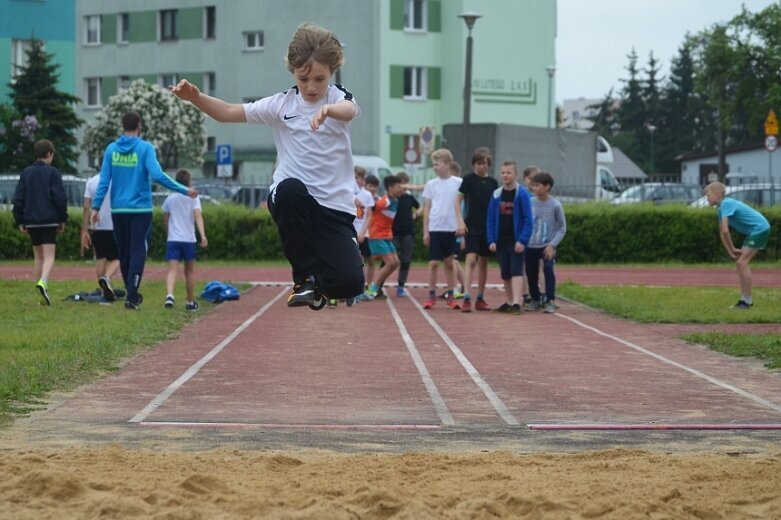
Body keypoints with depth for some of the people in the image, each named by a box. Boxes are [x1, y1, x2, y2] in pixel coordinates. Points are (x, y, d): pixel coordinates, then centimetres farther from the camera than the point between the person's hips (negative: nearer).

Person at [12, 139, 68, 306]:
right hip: (49, 221, -4)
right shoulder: (52, 172, -5)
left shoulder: (25, 173, 8)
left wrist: (20, 221, 11)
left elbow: (18, 199, 6)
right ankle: (43, 282, -34)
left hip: (31, 221, 4)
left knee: (38, 257, 14)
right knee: (49, 256, -7)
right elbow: (60, 198, -8)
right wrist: (62, 220, 1)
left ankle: (43, 296, 13)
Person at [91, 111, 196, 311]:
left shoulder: (111, 149, 3)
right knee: (138, 251, -2)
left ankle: (132, 294, 24)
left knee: (124, 252, 14)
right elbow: (157, 175, -17)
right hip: (140, 210, -3)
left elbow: (104, 180, 0)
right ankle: (132, 297, -13)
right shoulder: (145, 148, -7)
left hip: (118, 210, 3)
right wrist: (184, 190, -12)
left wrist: (96, 207, 3)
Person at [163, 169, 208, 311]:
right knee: (190, 271, 13)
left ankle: (169, 294, -34)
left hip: (172, 239, 1)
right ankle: (190, 302, 22)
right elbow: (198, 216, -14)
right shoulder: (193, 198, -1)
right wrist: (203, 235, -23)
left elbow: (165, 221, 15)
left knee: (172, 269, -8)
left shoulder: (169, 199, 8)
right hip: (189, 239, -1)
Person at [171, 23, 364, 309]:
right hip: (292, 200, 2)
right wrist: (197, 98, -15)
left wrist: (328, 110, -54)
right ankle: (306, 277, -18)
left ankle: (320, 275, 20)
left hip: (335, 205, -2)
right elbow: (228, 112, 5)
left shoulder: (338, 97, -3)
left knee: (349, 284, -20)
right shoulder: (281, 104, 4)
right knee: (290, 188, -37)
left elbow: (349, 110, -29)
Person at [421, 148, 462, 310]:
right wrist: (425, 231, 2)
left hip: (451, 229, 0)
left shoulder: (458, 183, 1)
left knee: (449, 263, 6)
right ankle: (432, 296, 5)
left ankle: (451, 296, 12)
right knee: (433, 263, -1)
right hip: (435, 228, 0)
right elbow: (427, 208, 7)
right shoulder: (431, 184, 4)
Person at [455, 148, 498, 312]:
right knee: (471, 260, -14)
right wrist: (461, 222, -9)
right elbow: (458, 200, 0)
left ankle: (480, 299, 16)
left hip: (488, 227, 4)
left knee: (483, 262, 9)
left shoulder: (492, 182, 8)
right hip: (472, 226, -4)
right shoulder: (469, 179, -2)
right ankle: (467, 298, -18)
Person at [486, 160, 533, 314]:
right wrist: (491, 240, -2)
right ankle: (509, 302, 20)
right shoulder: (496, 195, 5)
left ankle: (516, 303, -17)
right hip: (500, 241, 4)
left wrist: (522, 240, -16)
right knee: (505, 274, 10)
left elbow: (528, 220, -8)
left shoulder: (522, 194, -6)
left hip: (516, 241, -4)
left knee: (516, 271, -10)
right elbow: (490, 219, 7)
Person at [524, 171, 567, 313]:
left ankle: (550, 301, -12)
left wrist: (552, 244, -12)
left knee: (548, 269, -19)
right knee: (531, 272, 7)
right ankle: (535, 299, 26)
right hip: (531, 245, 3)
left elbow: (562, 228, -2)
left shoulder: (555, 205, -8)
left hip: (547, 246, -3)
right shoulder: (530, 203, -1)